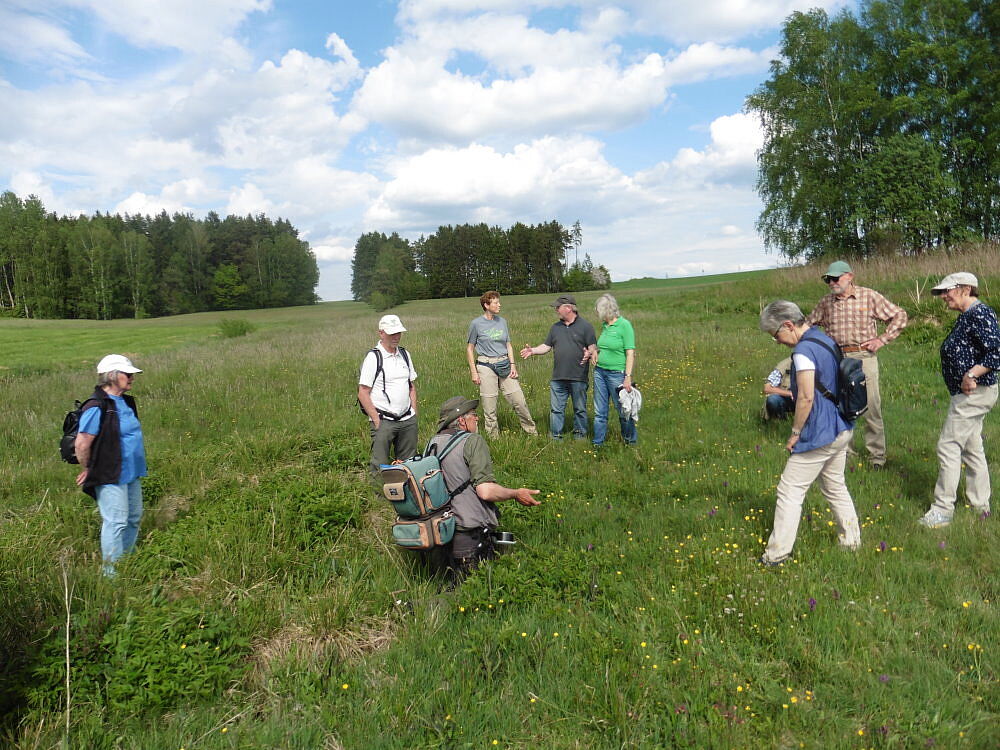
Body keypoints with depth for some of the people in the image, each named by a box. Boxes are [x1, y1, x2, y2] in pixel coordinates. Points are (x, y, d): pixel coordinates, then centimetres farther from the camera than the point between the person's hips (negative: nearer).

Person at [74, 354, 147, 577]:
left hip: (132, 474, 9)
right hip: (110, 478, -9)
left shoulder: (126, 402, 9)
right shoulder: (97, 407, -20)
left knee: (134, 519, 17)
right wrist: (89, 470, -7)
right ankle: (112, 573, 7)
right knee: (116, 522, -5)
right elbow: (82, 444, -20)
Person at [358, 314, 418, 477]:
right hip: (383, 421, -6)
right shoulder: (373, 357, -8)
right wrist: (377, 421, -12)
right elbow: (363, 393, -10)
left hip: (407, 420, 6)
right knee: (380, 466, -4)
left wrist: (414, 414, 10)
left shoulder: (405, 354, 11)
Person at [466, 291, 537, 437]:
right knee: (489, 407, 2)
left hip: (504, 365, 4)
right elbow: (470, 348, 2)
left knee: (519, 401, 2)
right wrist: (474, 371, -4)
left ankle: (532, 432, 16)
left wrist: (512, 365, 4)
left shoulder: (502, 321, 10)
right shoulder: (476, 324, -2)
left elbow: (508, 345, 15)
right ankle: (493, 437, 16)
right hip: (486, 366, -3)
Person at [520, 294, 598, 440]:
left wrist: (589, 354, -26)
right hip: (558, 377, 4)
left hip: (578, 378, -4)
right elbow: (547, 346, 15)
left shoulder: (585, 326, -2)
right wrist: (532, 350, 0)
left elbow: (592, 347, -5)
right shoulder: (555, 327, 14)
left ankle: (580, 434, 22)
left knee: (580, 409, 9)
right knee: (556, 409, 6)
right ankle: (555, 436, 14)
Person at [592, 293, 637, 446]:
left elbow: (630, 354, -14)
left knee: (623, 410, 6)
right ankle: (598, 443, 16)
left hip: (617, 374, -6)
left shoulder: (624, 325, -11)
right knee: (599, 411, 8)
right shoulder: (604, 326, 11)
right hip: (599, 372, 7)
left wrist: (628, 378, -18)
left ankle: (631, 442, 22)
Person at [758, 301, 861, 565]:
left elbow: (806, 397, -24)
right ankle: (851, 540, 33)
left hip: (819, 434, -10)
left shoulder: (804, 351, -19)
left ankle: (777, 554, 3)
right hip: (842, 429, 10)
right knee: (835, 486, 22)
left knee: (790, 491, -2)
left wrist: (795, 433, -13)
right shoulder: (826, 340, 11)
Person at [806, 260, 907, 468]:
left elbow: (899, 316, 5)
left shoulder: (869, 297, 0)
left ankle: (877, 455, 13)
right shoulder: (826, 303, 9)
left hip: (863, 357, -3)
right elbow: (809, 324, 24)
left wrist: (882, 339, -3)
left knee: (871, 409, 1)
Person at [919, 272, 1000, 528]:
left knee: (948, 446, -7)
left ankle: (942, 511, -1)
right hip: (969, 394, 11)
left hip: (974, 393, -11)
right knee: (972, 447, 17)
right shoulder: (967, 316, 14)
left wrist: (970, 376, -23)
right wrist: (968, 378, 10)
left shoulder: (979, 314, -17)